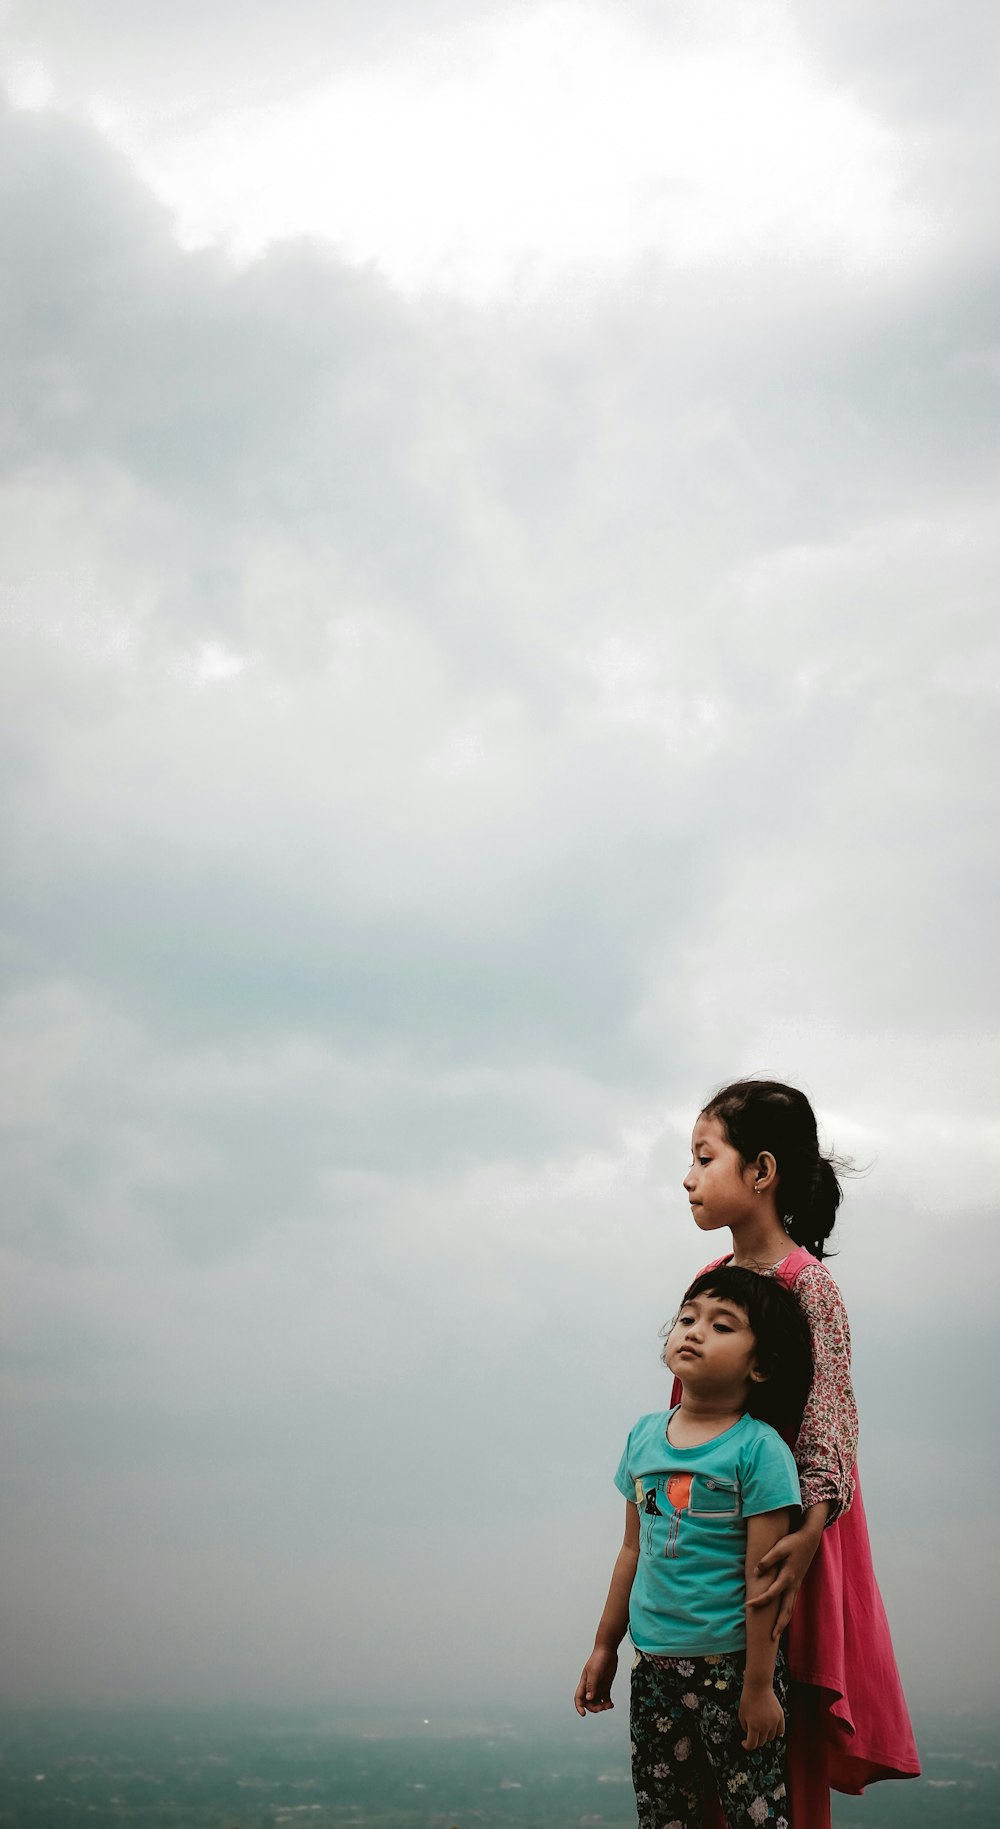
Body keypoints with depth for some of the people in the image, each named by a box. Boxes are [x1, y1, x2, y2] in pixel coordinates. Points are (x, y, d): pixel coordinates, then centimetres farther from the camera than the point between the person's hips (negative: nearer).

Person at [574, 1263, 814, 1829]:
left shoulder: (759, 1449, -12)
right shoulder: (645, 1436, 6)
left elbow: (763, 1575, -14)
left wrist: (758, 1685, -14)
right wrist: (606, 1647, 17)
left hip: (732, 1665, -5)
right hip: (655, 1667, 6)